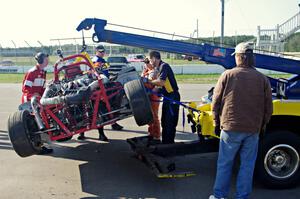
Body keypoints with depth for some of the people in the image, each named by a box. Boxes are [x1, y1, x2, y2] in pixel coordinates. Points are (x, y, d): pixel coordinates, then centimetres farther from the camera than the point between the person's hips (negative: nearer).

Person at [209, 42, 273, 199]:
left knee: (224, 164, 10)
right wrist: (261, 125, 18)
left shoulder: (227, 75, -5)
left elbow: (216, 102, -2)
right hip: (253, 130, 2)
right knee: (247, 165, 12)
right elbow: (268, 108, 5)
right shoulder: (262, 79, 1)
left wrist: (217, 122, 10)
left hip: (230, 128, -1)